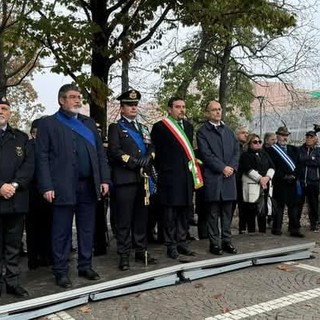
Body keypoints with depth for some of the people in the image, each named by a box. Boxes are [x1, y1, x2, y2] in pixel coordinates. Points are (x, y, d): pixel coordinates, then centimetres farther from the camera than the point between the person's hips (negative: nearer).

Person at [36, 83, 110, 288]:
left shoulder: (89, 123, 17)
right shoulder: (48, 124, 2)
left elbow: (100, 153, 13)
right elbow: (42, 157, -4)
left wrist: (105, 179, 3)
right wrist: (46, 187, -12)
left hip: (89, 186, 5)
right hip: (64, 187, -4)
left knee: (87, 230, 11)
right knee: (62, 232, 3)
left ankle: (86, 266, 24)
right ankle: (61, 272, 15)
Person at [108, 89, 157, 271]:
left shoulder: (143, 128, 22)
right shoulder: (115, 127, 3)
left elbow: (151, 148, 13)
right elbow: (115, 151, -10)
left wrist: (147, 159, -8)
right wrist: (134, 162, -15)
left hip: (143, 178, 6)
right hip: (125, 179, -5)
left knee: (142, 217, 10)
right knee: (124, 219, -2)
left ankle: (141, 251, 19)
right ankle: (124, 255, 4)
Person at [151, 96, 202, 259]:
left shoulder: (188, 126, 15)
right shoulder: (160, 127, -4)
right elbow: (156, 152, -3)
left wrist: (192, 166, 11)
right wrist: (162, 171, -2)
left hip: (186, 175, 6)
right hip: (170, 176, -6)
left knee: (184, 210, 10)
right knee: (170, 212, 0)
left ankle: (181, 242, 21)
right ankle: (171, 245, 9)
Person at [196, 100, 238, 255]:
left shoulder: (228, 130, 18)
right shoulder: (202, 132, -1)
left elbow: (236, 150, 12)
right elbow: (206, 154, -10)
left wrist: (232, 167, -4)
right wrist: (222, 168, -14)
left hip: (229, 176, 5)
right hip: (212, 177, -5)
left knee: (227, 212, 9)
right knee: (214, 212, 1)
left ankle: (226, 241, 17)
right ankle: (214, 243, 8)